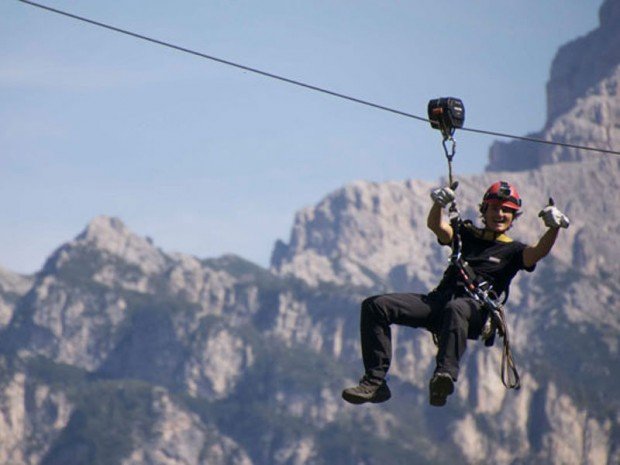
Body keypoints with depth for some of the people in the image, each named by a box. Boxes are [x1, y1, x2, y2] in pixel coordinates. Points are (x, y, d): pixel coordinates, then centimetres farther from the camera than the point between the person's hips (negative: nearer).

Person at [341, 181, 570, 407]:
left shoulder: (513, 250, 17)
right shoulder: (467, 235, 26)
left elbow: (538, 252, -5)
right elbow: (436, 225, 8)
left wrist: (554, 228, -25)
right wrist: (439, 203, -14)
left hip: (474, 308, -5)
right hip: (438, 300, 5)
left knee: (456, 309, -43)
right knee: (375, 306, -14)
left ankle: (445, 375, -65)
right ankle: (375, 382, -21)